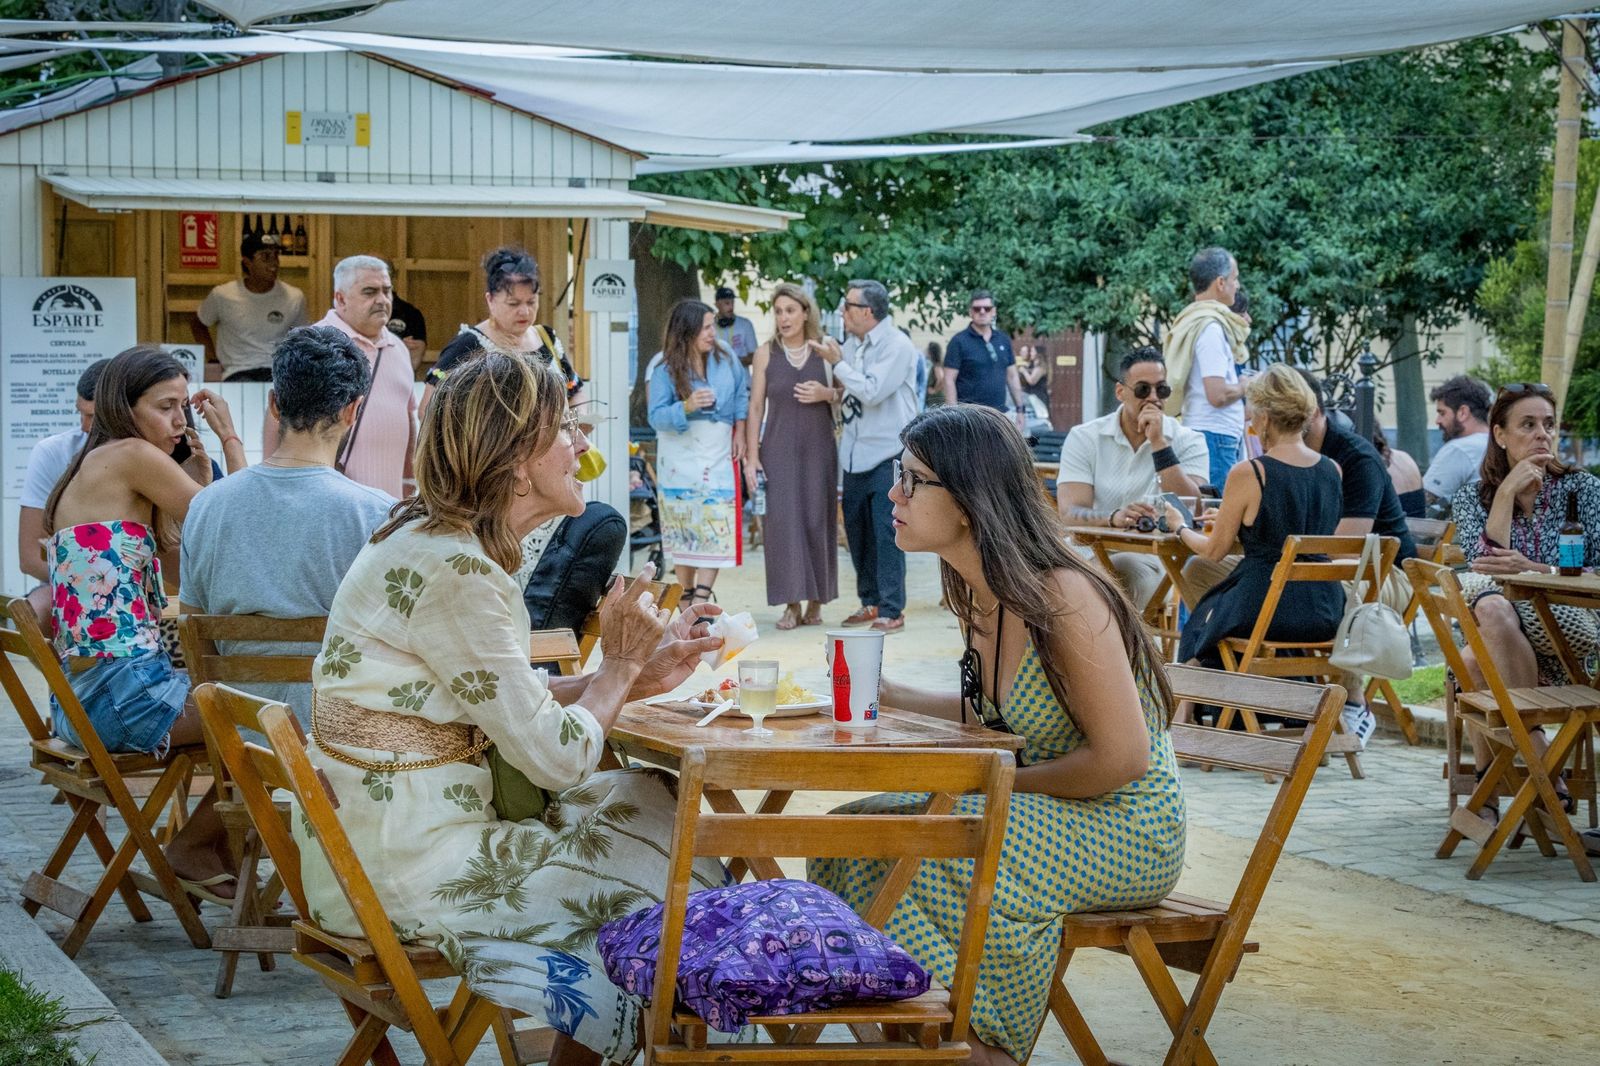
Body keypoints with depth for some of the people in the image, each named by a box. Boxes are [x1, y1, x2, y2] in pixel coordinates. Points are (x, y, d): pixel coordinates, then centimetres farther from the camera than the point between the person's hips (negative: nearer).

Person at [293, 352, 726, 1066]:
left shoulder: (438, 541, 7)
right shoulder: (453, 572, -23)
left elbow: (509, 702, 13)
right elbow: (556, 758, -19)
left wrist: (632, 679, 3)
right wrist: (619, 666, -3)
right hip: (404, 870, -9)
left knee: (649, 801, 11)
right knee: (665, 876, 1)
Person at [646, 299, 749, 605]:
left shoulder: (725, 358, 0)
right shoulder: (664, 368, -8)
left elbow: (741, 392, 16)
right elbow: (656, 416, -13)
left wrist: (739, 430, 6)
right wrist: (686, 407, -31)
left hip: (718, 456, 1)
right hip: (680, 458, -1)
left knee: (716, 527, -11)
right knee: (683, 532, 6)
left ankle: (701, 600, -14)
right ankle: (686, 597, 18)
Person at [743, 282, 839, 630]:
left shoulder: (827, 348, 3)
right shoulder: (766, 353, 3)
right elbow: (755, 407, 4)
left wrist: (826, 394, -13)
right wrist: (751, 456, -1)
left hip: (818, 449, 0)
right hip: (779, 449, 0)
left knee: (817, 520, -1)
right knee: (783, 521, -6)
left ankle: (816, 601, 10)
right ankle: (792, 604, -2)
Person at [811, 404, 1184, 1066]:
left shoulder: (1061, 598, -23)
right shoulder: (977, 595, 4)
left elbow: (1120, 758, -22)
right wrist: (884, 692, 11)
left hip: (1126, 833, -9)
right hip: (1053, 815, 9)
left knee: (929, 848, -27)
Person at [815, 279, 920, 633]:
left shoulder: (897, 346, -11)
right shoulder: (853, 345, 13)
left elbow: (872, 391, -20)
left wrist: (838, 364, -13)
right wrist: (836, 392, 2)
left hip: (888, 452, -8)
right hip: (856, 453, 8)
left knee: (887, 531, -7)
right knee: (856, 528, 11)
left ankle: (892, 610, -3)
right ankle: (871, 601, 22)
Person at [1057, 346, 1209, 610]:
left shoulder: (1187, 441, 4)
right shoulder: (1084, 438, 4)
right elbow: (1070, 514, -10)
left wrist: (1158, 443, -15)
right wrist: (1114, 518, -32)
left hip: (1152, 556, 0)